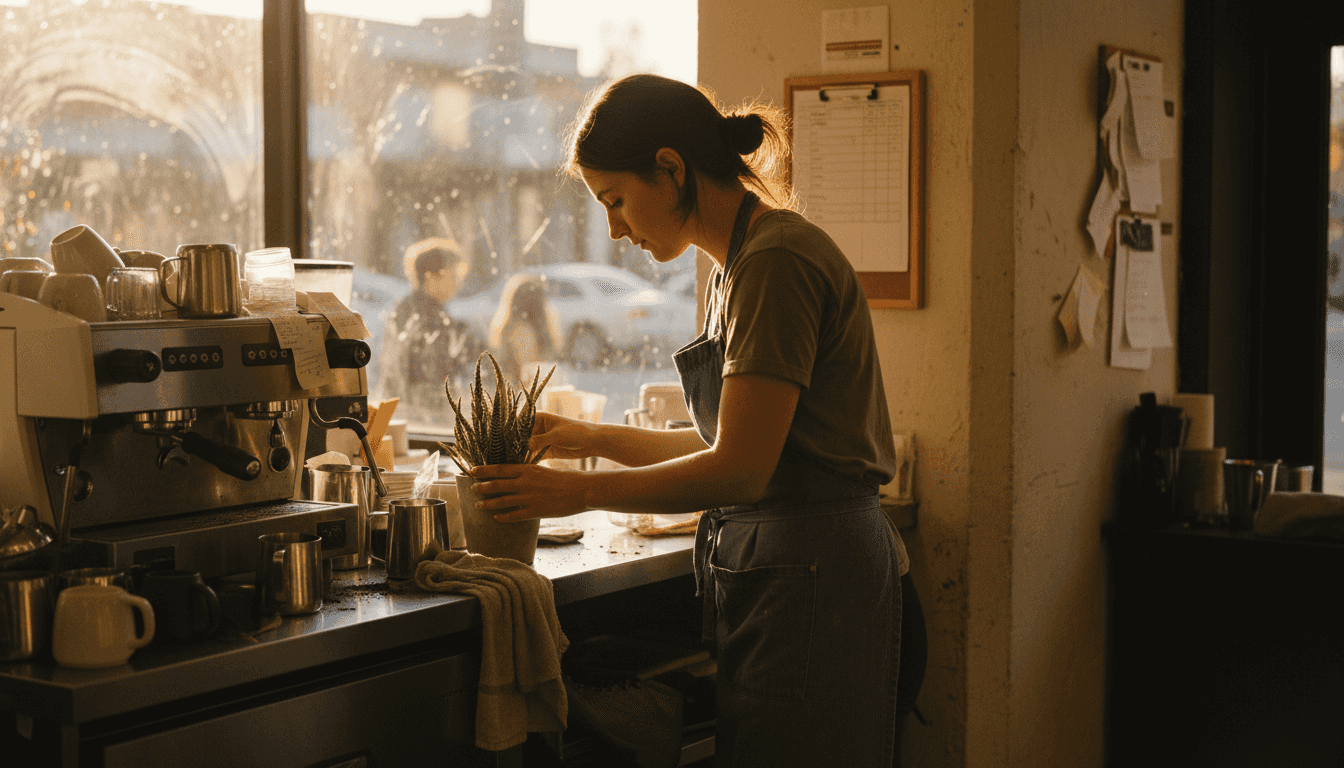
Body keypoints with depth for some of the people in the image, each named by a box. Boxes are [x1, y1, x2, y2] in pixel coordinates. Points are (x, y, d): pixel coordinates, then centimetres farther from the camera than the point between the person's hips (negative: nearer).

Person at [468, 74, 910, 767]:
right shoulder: (739, 266, 15)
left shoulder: (777, 261, -17)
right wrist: (594, 439, 15)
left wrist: (584, 490, -13)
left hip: (809, 575, -9)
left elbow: (741, 469, -21)